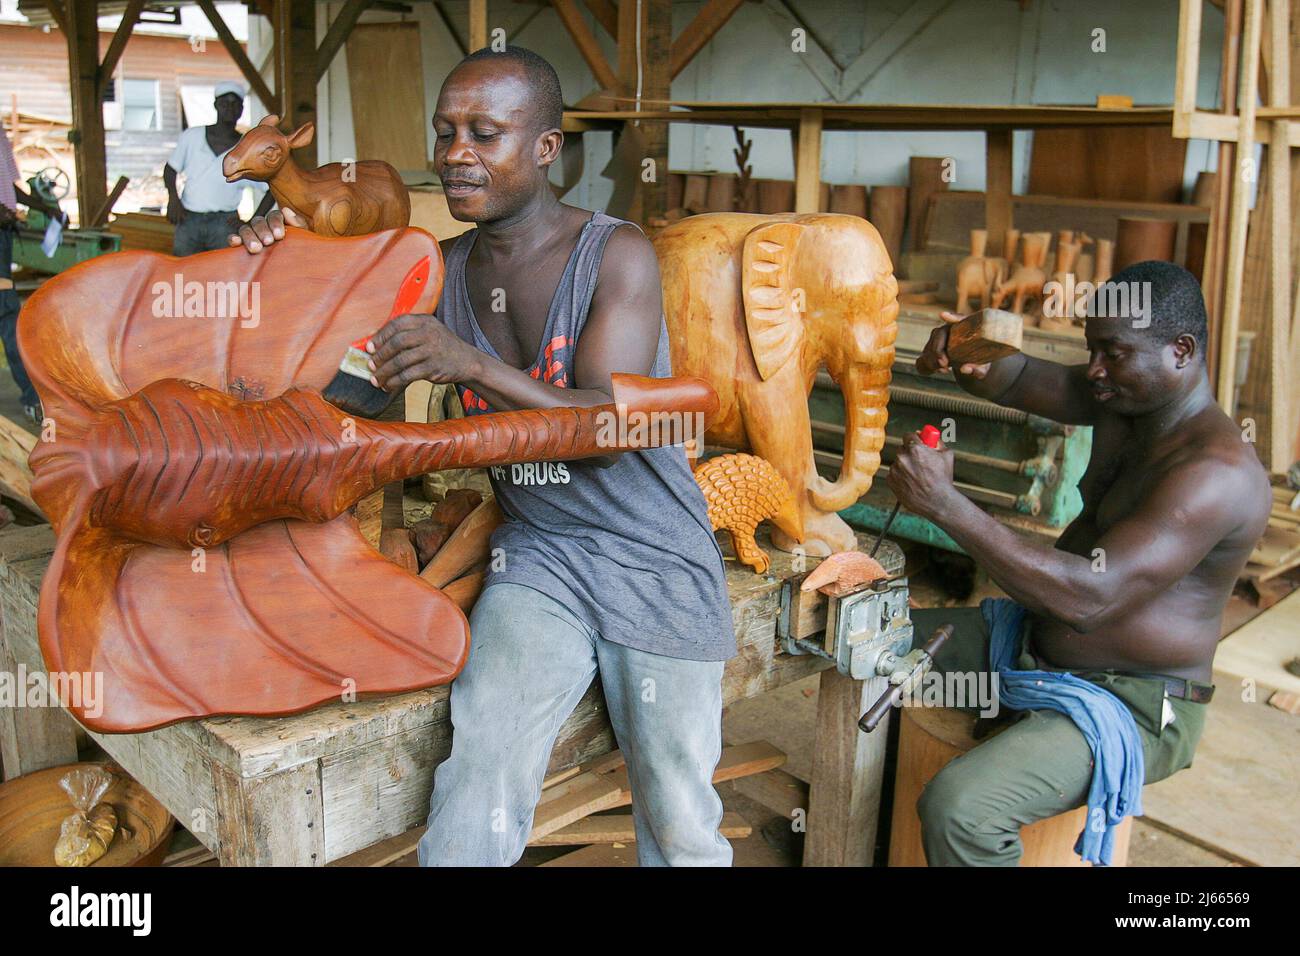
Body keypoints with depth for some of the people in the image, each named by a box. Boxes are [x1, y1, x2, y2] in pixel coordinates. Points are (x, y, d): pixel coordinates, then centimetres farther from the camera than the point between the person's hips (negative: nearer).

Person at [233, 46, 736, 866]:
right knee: (470, 820, -17)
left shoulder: (618, 254, -12)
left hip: (657, 560, -2)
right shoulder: (444, 270, 3)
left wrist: (472, 365, -36)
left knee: (680, 829, 3)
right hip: (537, 553, 3)